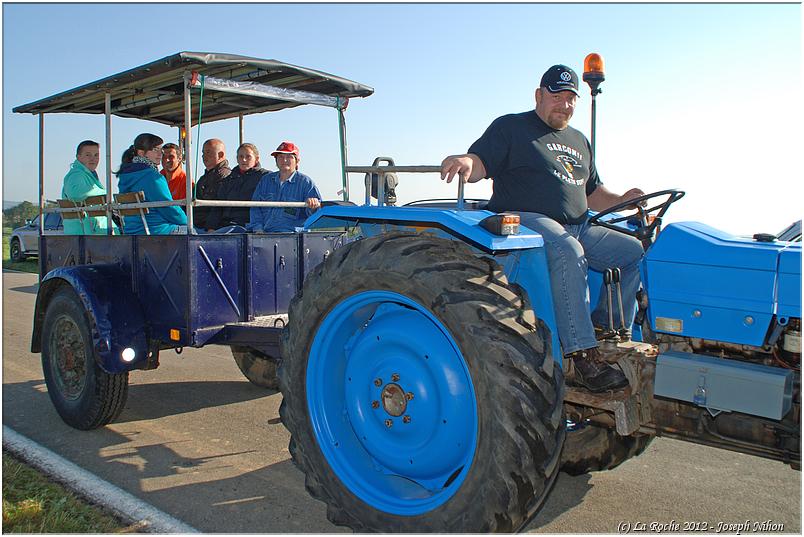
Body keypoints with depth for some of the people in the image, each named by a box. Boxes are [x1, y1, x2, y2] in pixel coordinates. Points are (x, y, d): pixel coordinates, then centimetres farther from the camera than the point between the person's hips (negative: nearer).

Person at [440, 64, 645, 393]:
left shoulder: (579, 141, 26)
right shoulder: (510, 127, 5)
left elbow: (592, 193, 29)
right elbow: (479, 165, -8)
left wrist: (620, 200, 10)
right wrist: (465, 161, -32)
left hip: (577, 228, 8)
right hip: (525, 219, -8)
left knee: (635, 252, -4)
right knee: (567, 252, -37)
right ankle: (581, 358, -38)